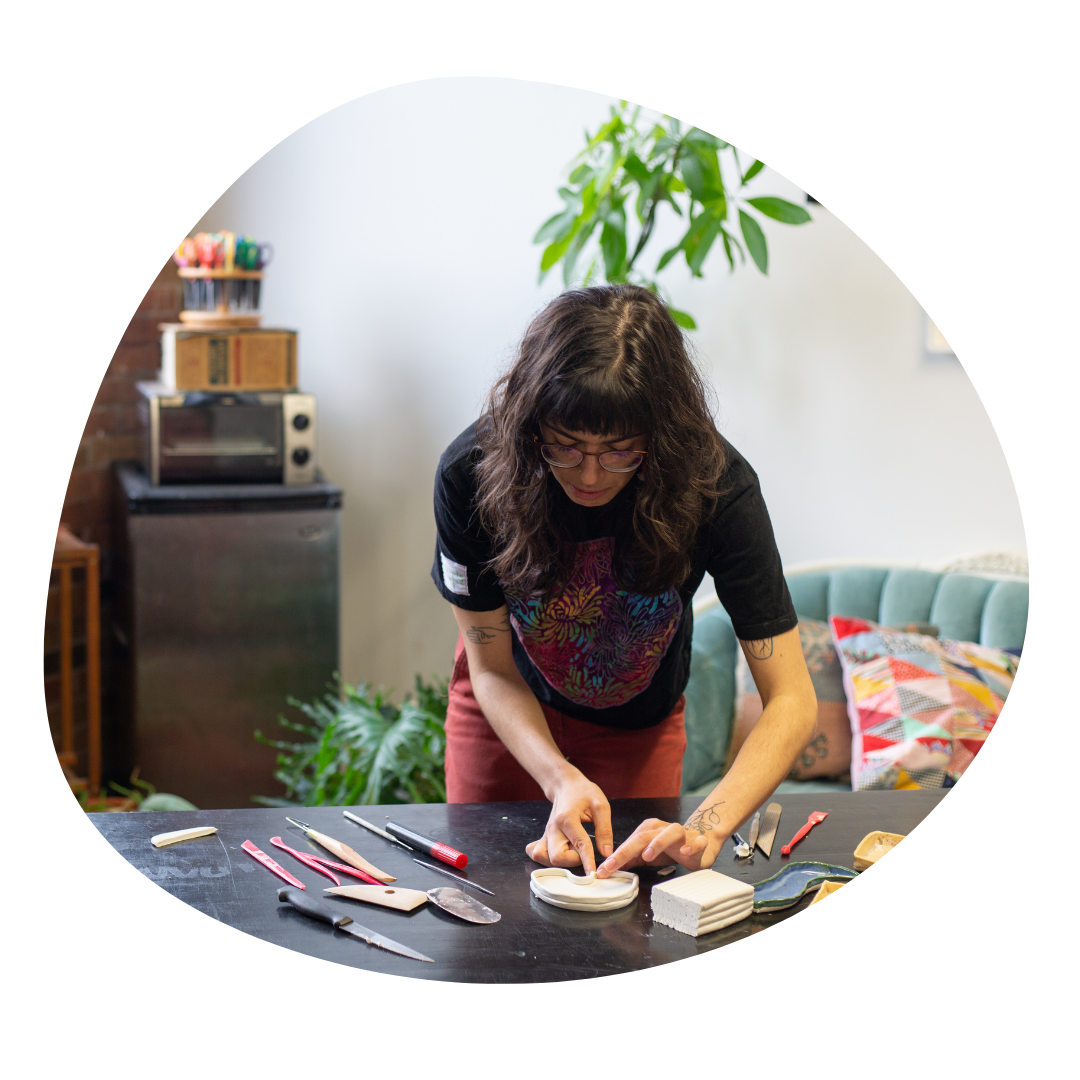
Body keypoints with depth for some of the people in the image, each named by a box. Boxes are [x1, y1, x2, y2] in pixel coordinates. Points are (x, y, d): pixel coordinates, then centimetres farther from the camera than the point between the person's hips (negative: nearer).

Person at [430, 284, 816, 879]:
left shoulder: (717, 486, -35)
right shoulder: (471, 472, -34)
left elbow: (791, 702, -34)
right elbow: (492, 668, -21)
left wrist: (705, 829, -49)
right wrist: (560, 779, -38)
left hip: (640, 720, 0)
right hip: (511, 704, 0)